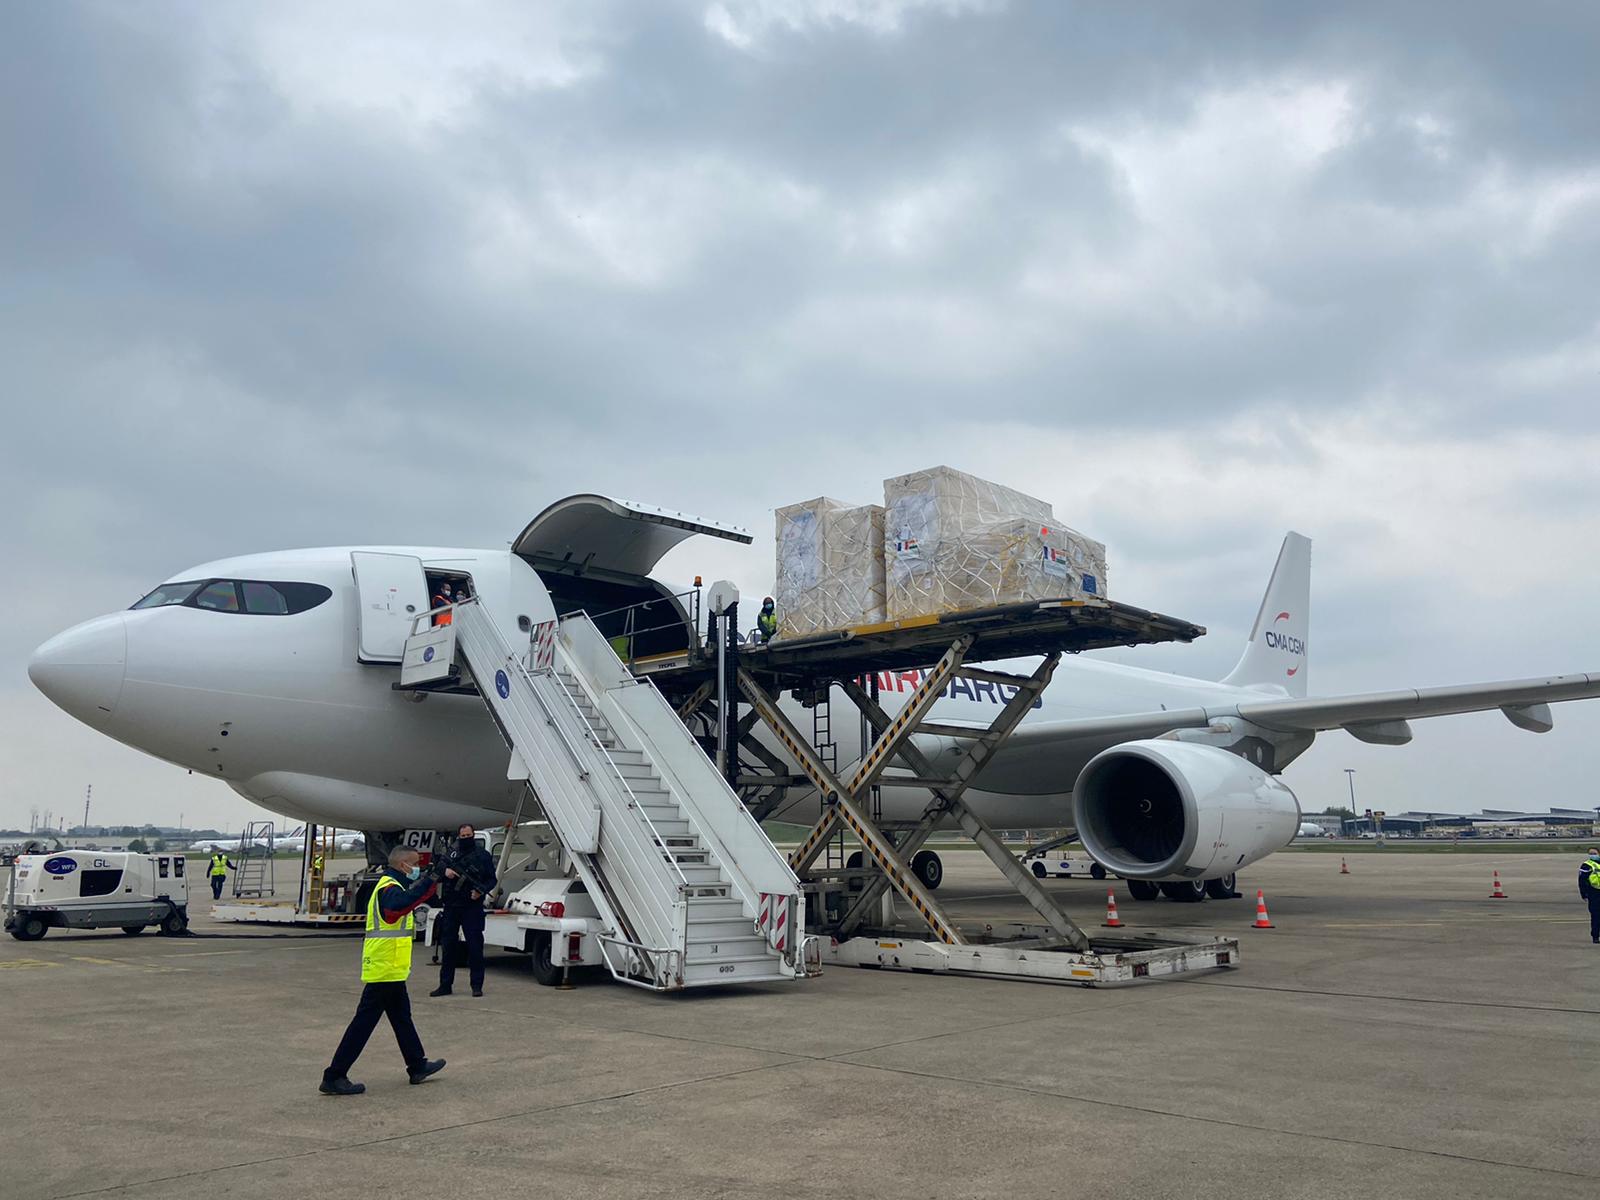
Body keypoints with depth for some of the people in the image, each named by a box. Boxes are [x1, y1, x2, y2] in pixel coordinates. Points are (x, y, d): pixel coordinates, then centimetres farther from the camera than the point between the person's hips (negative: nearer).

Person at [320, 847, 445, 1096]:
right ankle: (334, 1077, -1)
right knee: (364, 1021, -5)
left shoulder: (391, 886, 15)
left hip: (390, 970, 11)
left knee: (402, 1017, 19)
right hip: (385, 970, -11)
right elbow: (399, 905, -40)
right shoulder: (389, 888, -18)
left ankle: (418, 1066, 31)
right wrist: (429, 882, -43)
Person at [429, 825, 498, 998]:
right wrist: (445, 870, -19)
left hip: (472, 907, -3)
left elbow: (492, 879, 2)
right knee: (447, 946, 8)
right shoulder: (451, 852, 13)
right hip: (450, 906, 3)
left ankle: (477, 985, 5)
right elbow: (439, 864, 3)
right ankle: (445, 985, 17)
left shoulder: (483, 855, 3)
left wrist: (482, 891, -16)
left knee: (475, 946, -2)